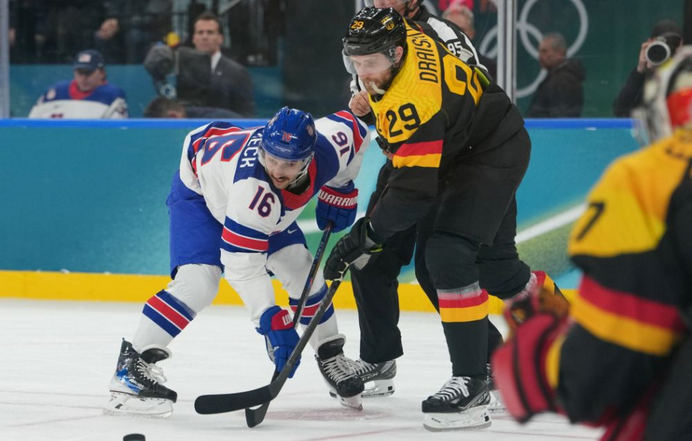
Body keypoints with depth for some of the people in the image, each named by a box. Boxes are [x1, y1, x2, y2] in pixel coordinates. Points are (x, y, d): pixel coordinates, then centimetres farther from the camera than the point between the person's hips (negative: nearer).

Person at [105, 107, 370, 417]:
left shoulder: (330, 146, -30)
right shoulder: (252, 188, -46)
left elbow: (352, 126, -4)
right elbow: (242, 264, -41)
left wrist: (340, 189, -4)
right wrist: (271, 321, -45)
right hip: (199, 190, -7)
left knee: (302, 271, 1)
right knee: (200, 280, -25)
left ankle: (331, 356, 21)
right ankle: (133, 364, -23)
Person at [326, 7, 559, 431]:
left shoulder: (414, 100, -37)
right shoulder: (398, 35, -11)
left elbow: (414, 190, -37)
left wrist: (364, 235, -35)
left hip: (493, 153, -10)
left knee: (448, 255, -23)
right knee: (493, 260, 16)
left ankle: (473, 383, -22)